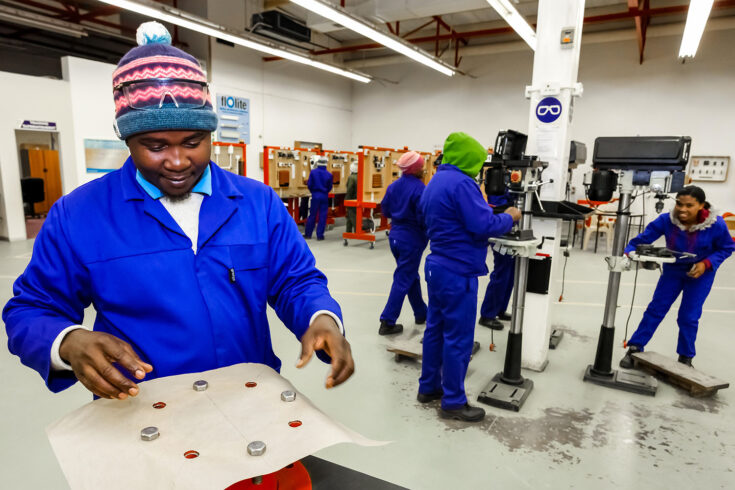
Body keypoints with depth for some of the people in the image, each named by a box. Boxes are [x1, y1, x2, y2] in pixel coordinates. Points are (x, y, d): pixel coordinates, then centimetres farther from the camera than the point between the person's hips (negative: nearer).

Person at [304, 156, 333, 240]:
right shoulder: (329, 175, -5)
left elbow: (309, 185, -4)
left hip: (315, 196, 1)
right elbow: (330, 187, 3)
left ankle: (308, 233, 16)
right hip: (324, 197, -1)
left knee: (312, 215, 9)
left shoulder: (313, 172, -6)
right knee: (322, 216, 4)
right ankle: (320, 235, 5)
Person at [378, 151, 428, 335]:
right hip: (412, 239, -7)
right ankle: (387, 322, 4)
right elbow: (424, 219, -19)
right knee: (403, 280, 1)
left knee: (412, 276, 20)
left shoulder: (393, 186, 4)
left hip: (395, 236, 8)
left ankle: (421, 313, 33)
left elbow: (385, 211, 11)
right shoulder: (420, 189, -17)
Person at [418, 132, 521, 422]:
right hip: (458, 272, -10)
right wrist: (509, 218, -5)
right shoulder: (461, 183, -18)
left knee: (435, 329, 17)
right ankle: (453, 403, 12)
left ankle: (428, 387, 29)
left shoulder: (435, 182, 13)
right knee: (458, 338, 0)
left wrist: (493, 216, 11)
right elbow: (484, 225, -23)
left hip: (437, 267, 10)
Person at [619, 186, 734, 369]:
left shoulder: (716, 225, -24)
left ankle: (686, 358, 24)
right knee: (655, 309, 2)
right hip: (672, 270, 1)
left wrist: (707, 263, -22)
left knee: (688, 317, 3)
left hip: (700, 274, -1)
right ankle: (635, 348, 12)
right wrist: (629, 253, -43)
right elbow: (642, 239, -25)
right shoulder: (667, 220, -25)